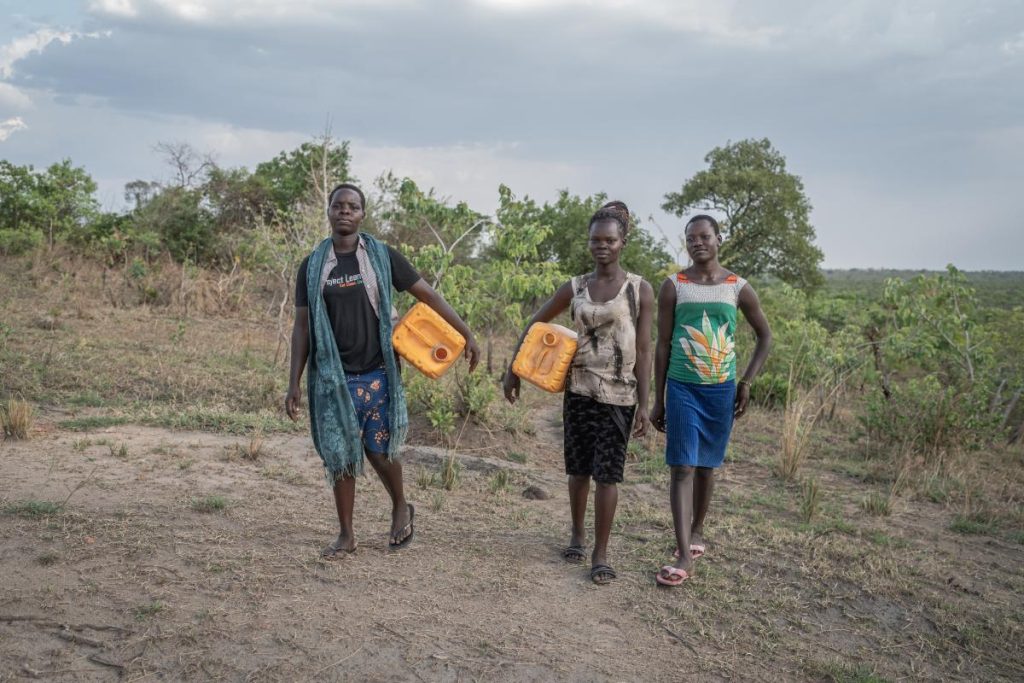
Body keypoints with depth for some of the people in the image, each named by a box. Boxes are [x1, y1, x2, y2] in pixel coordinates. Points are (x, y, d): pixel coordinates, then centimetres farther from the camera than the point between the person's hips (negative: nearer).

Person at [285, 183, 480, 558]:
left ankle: (401, 508, 31)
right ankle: (346, 535, 20)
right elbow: (302, 327, 5)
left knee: (379, 451, 2)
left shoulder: (382, 256, -1)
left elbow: (428, 295, 1)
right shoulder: (312, 266, 4)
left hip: (377, 374, -1)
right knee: (340, 457, 5)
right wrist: (294, 384, 0)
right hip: (333, 376, 2)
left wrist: (467, 335, -4)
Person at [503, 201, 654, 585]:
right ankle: (577, 535, 30)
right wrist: (514, 371, 10)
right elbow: (534, 326, 12)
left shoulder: (640, 290, -4)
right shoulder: (574, 289, 2)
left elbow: (643, 351, -5)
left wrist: (644, 404, -8)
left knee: (607, 473, -1)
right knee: (578, 468, 11)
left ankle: (600, 553, 9)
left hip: (619, 396, -2)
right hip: (579, 391, 3)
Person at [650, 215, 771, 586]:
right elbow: (662, 345, 1)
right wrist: (658, 400, 1)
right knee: (682, 467, -7)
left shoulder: (738, 287, 2)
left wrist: (747, 382, 4)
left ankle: (697, 530, 33)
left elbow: (765, 336, 12)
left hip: (721, 389, 2)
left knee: (706, 465, 13)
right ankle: (684, 555, -8)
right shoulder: (673, 286, -1)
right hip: (682, 388, -1)